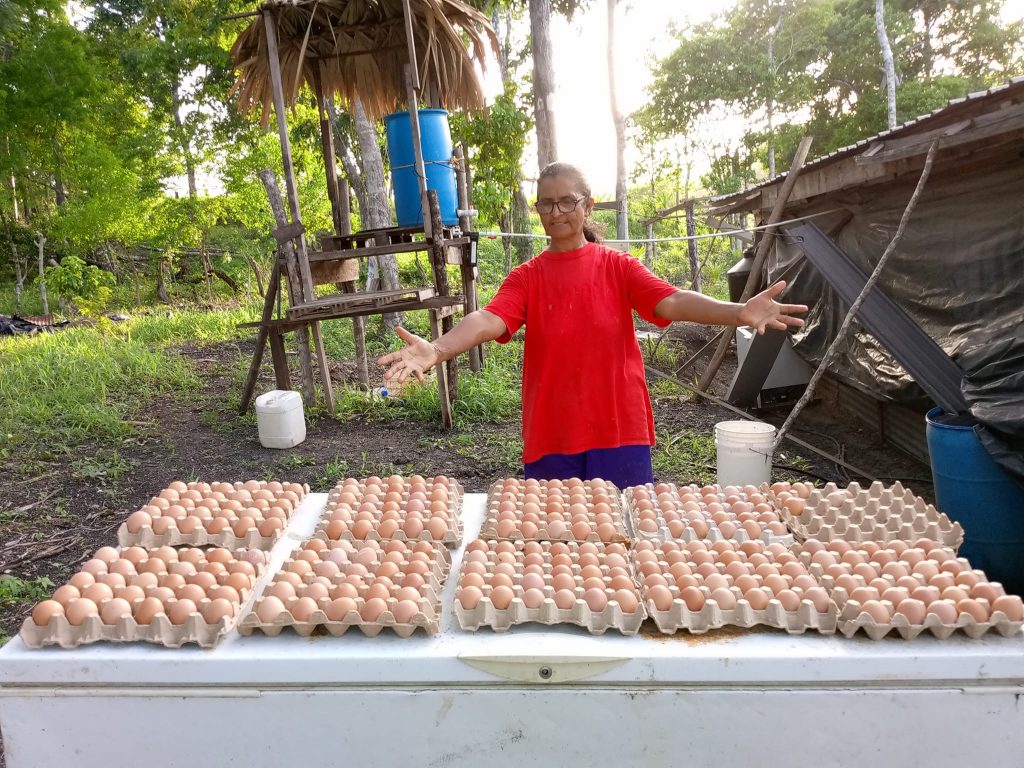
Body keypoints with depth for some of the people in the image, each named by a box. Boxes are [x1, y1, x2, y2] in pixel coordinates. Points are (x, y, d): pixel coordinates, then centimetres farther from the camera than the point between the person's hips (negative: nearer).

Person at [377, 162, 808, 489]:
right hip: (551, 438, 1)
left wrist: (738, 313, -30)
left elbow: (672, 302, -12)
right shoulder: (526, 278, 3)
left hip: (620, 430, 0)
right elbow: (489, 320, -15)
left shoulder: (618, 266, 3)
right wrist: (437, 350, -35)